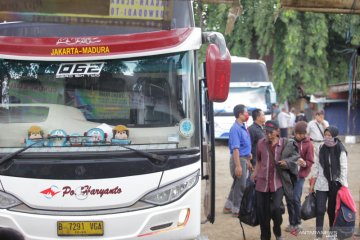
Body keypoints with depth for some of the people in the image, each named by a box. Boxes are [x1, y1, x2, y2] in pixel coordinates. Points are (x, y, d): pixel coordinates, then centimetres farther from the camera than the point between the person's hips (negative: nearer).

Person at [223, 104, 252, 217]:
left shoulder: (243, 127, 11)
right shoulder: (235, 129, -19)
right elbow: (235, 148, -24)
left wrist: (248, 160, 22)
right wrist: (238, 165, -26)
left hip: (244, 158, 10)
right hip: (239, 159, -10)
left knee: (238, 184, 17)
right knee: (240, 185, -2)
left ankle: (228, 206, 28)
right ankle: (237, 210, 8)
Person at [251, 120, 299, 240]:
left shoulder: (285, 144, -5)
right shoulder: (261, 143, 1)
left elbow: (295, 157, 6)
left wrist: (286, 163, -12)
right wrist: (255, 173, 10)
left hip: (278, 182, -2)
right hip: (262, 182, 3)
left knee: (276, 208, -18)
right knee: (262, 212, 6)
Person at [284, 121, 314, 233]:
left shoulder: (308, 145, -6)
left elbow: (310, 162, -6)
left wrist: (304, 163, -25)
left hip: (300, 175, -4)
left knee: (296, 199, -11)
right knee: (289, 199, 6)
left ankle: (297, 223, 5)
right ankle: (292, 223, 18)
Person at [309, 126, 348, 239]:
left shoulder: (340, 150, -8)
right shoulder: (321, 148, 3)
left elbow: (344, 168, -8)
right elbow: (317, 166, 9)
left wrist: (344, 186, -12)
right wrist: (312, 183, 8)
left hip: (335, 184, -2)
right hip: (322, 184, 2)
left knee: (332, 209, 8)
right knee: (320, 209, -5)